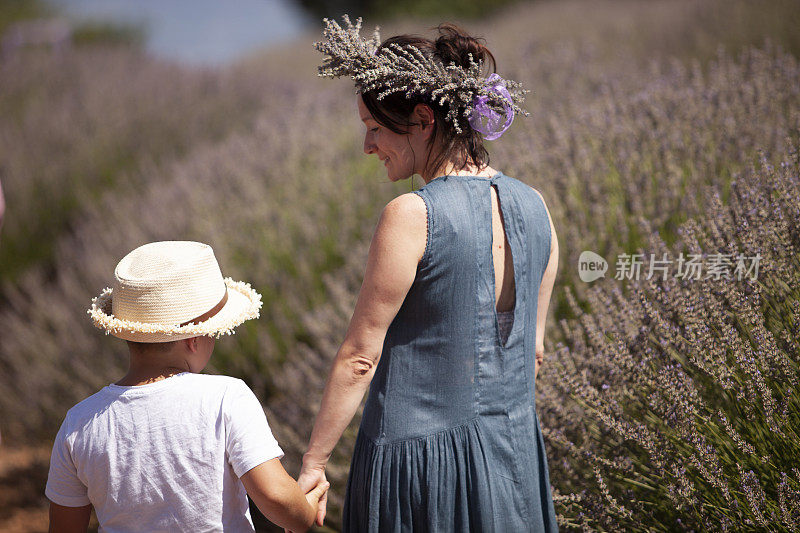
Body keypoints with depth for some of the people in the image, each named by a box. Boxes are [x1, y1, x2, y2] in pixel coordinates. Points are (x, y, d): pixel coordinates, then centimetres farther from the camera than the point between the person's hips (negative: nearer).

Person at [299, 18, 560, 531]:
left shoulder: (411, 217, -18)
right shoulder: (533, 205, 1)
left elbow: (360, 357, -13)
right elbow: (533, 349, 11)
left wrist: (313, 462, -4)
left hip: (418, 458, -6)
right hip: (515, 455, 6)